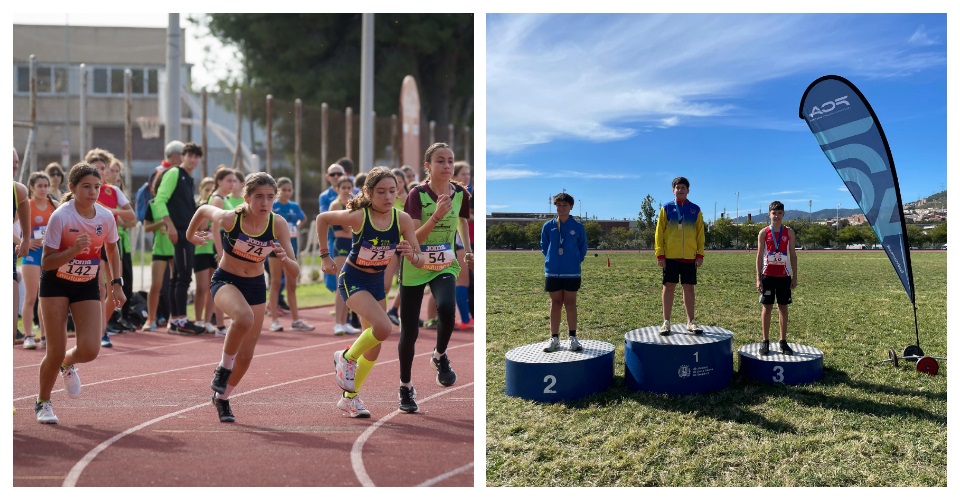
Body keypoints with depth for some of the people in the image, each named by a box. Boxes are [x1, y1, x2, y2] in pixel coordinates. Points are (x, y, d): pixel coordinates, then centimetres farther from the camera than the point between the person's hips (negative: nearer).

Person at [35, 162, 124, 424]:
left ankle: (68, 364, 26)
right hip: (56, 285, -3)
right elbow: (46, 263, -18)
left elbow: (112, 249, 11)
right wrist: (73, 250, -34)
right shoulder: (60, 216, -19)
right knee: (56, 352, -5)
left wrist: (116, 284, 5)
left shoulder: (106, 216, -8)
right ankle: (43, 403, 23)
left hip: (88, 286, 3)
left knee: (89, 350, -12)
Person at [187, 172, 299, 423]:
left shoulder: (278, 225, -18)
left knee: (246, 355, 9)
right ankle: (224, 367, -11)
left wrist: (285, 259, -38)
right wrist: (190, 235, 15)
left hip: (256, 286, 3)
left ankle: (222, 397, 36)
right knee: (244, 317, -37)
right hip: (225, 280, -3)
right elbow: (202, 209, 0)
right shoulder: (229, 218, -24)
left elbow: (294, 272, -17)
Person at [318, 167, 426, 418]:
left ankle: (350, 397, 30)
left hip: (377, 282, 5)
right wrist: (325, 256, -3)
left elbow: (421, 261, -11)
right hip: (352, 280, -5)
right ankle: (347, 357, 3)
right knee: (384, 327, -26)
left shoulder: (403, 220, -15)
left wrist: (411, 255, -33)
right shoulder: (358, 216, -24)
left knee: (374, 346, 11)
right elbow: (322, 218, -6)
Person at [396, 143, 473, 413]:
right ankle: (406, 386, 26)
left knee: (446, 309, -29)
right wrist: (437, 215, -36)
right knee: (409, 331, 4)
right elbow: (413, 238, -25)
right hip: (414, 268, -2)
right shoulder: (417, 194, -16)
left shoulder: (461, 193, -5)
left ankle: (440, 355, 2)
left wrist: (468, 250, 14)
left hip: (444, 266, 2)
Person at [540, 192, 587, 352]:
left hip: (572, 272, -1)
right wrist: (551, 260, 6)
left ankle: (573, 338, 10)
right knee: (555, 303, 7)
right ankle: (554, 338, 12)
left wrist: (576, 261, 2)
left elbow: (583, 248, 8)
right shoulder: (548, 226, 1)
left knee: (570, 303, 4)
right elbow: (543, 246, 12)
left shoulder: (578, 227, -1)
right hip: (552, 272, 1)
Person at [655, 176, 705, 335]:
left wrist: (700, 254, 0)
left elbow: (700, 233, 8)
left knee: (689, 288, 6)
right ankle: (666, 322, 8)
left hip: (690, 256, 1)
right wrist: (660, 255, -6)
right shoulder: (666, 208, 2)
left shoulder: (695, 210, 7)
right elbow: (659, 233, 1)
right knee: (669, 287, 1)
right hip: (670, 256, -1)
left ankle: (691, 322, 14)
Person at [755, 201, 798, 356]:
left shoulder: (789, 232, 5)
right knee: (767, 307, 2)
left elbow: (793, 255, 7)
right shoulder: (763, 233, 1)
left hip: (784, 275, 1)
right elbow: (759, 256, 0)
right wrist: (758, 278, -5)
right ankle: (765, 341, 8)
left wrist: (794, 277, 2)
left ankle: (783, 342, 12)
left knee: (783, 307, 6)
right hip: (767, 275, -1)